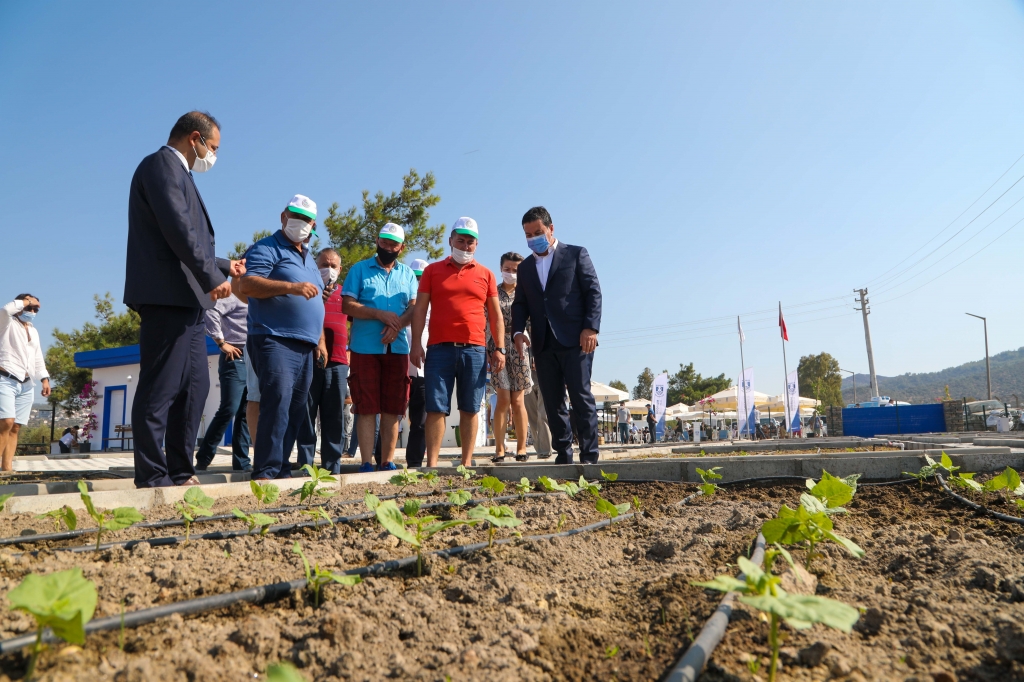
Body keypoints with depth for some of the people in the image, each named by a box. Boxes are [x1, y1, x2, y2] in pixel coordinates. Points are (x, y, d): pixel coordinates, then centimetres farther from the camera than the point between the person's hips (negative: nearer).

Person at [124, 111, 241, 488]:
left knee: (195, 387, 10)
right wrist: (212, 276, -17)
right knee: (160, 390, -7)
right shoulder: (162, 163, -4)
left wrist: (224, 265, 30)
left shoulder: (175, 171, 26)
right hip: (168, 298, -10)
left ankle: (180, 473, 16)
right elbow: (178, 230, -17)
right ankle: (152, 479, -1)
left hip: (185, 301, 10)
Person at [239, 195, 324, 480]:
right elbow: (247, 284, -17)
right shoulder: (266, 249, -1)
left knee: (295, 411, 7)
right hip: (275, 342, -8)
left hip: (304, 347, 8)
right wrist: (292, 287, -26)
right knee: (277, 405, -18)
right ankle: (265, 473, -14)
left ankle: (282, 470, 13)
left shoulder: (308, 258, 24)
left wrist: (320, 340, 21)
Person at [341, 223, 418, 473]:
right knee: (367, 408, -4)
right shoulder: (359, 269, 8)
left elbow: (414, 307, 4)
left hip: (397, 348, 3)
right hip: (365, 348, -2)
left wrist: (397, 324, -15)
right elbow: (347, 305, -2)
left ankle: (388, 462, 11)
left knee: (392, 409, 4)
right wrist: (380, 315, -13)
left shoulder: (407, 273, 16)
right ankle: (366, 463, -1)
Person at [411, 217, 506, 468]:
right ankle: (432, 464, 1)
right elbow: (420, 309, 7)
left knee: (470, 409, 2)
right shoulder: (432, 270, 11)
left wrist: (500, 348, 4)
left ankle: (467, 462, 9)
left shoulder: (485, 274, 13)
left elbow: (496, 315, 12)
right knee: (436, 408, -3)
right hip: (439, 348, 0)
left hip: (475, 350, 1)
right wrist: (416, 343, -3)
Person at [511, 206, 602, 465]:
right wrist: (518, 331, -4)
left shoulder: (576, 254, 7)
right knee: (553, 403, 5)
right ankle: (563, 456, 11)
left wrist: (591, 328, -13)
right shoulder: (525, 267, 20)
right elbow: (520, 304, 15)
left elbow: (593, 292, -1)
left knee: (581, 397, -6)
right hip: (543, 345, 5)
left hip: (575, 341, -4)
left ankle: (589, 456, -2)